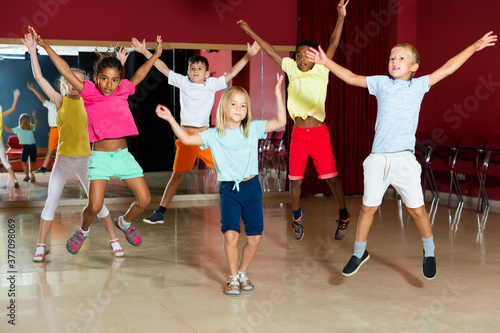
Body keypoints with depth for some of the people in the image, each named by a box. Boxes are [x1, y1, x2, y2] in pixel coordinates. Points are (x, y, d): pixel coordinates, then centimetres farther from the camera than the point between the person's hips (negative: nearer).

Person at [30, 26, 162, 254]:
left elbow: (139, 75, 19)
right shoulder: (89, 94, -4)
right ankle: (83, 231, 21)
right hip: (100, 157, -3)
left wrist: (156, 55, 24)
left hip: (123, 156, 3)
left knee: (144, 199, 2)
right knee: (95, 206, -13)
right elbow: (65, 71, -7)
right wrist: (44, 45, -10)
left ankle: (125, 222, 33)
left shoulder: (122, 92, 4)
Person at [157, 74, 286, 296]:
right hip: (228, 189, -1)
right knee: (230, 234, -15)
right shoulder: (214, 135, 1)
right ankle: (233, 278, 4)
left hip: (251, 187, 2)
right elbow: (186, 139, -4)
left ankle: (243, 272, 26)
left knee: (254, 237, 3)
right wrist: (170, 119, -11)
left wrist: (278, 94, -10)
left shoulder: (252, 129, 2)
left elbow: (280, 122, -4)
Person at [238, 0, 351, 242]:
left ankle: (343, 216, 19)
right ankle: (297, 216, 29)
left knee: (331, 177, -1)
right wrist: (250, 32, 15)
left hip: (319, 133, -2)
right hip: (298, 134, 2)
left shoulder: (321, 70, 0)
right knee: (295, 179, 6)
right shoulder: (292, 70, 6)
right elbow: (270, 50, 11)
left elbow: (334, 44, -9)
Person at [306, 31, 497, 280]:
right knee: (368, 207, 9)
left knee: (416, 208, 3)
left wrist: (474, 47, 11)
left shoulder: (419, 85, 8)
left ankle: (429, 250, 27)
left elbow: (447, 68, 11)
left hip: (404, 158, -1)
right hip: (377, 158, 2)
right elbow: (351, 78, 17)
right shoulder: (381, 83, 10)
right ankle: (359, 252, 26)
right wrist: (327, 62, 13)